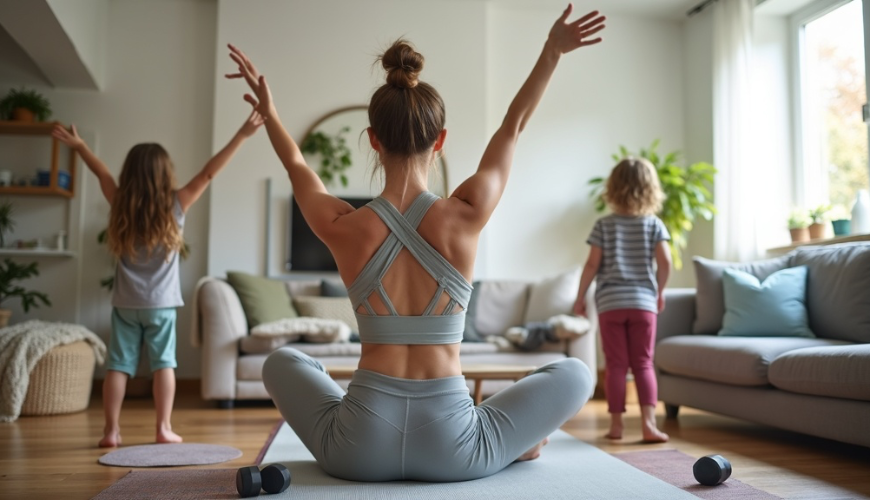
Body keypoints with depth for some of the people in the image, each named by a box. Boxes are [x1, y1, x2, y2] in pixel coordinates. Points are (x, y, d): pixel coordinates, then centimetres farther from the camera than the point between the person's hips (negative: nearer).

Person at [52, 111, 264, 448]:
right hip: (160, 304, -2)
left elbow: (102, 173, 13)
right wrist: (242, 134, -11)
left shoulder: (120, 206, -2)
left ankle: (111, 430, 7)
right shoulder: (175, 206, -8)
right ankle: (164, 428, 3)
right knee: (163, 363, 4)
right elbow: (209, 173, -10)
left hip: (125, 303, 2)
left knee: (118, 365, 5)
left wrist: (78, 145, 30)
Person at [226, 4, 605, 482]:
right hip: (452, 449, -1)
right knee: (575, 373, 18)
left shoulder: (342, 227, -7)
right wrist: (553, 50, 20)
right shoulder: (466, 215, -10)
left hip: (359, 449, 1)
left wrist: (268, 110, 33)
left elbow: (298, 168, 17)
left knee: (281, 363, 30)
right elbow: (513, 125, 8)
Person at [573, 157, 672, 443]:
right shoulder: (653, 224, 1)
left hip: (610, 303, 0)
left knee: (616, 365, 4)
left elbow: (592, 265, -4)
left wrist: (580, 297, 6)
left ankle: (616, 424, 8)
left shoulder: (604, 225, -1)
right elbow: (665, 262, -5)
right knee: (643, 364, 6)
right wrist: (659, 292, 11)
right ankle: (648, 422, -4)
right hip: (643, 302, 1)